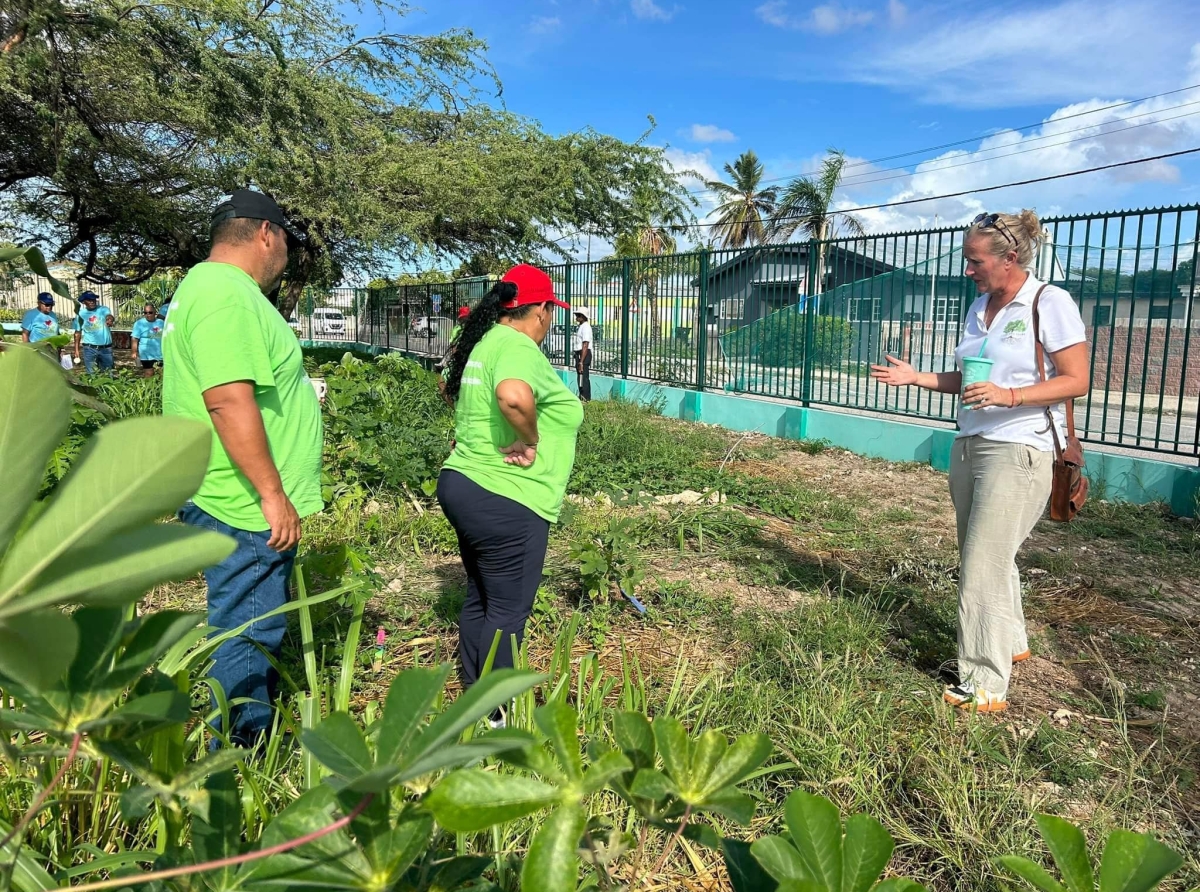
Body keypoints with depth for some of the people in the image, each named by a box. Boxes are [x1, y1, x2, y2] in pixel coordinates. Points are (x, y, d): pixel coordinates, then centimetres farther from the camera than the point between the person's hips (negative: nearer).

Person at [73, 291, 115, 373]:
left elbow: (110, 316, -25)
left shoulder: (103, 309, -2)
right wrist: (76, 349, 4)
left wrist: (110, 319, -51)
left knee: (108, 373, 11)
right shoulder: (80, 314, 2)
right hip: (89, 348, 0)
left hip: (106, 348, 0)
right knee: (91, 374, 1)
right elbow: (78, 332, 8)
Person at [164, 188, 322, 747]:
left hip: (242, 506, 11)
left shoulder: (212, 286, 18)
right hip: (245, 510, -11)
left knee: (255, 634, 21)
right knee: (247, 641, 0)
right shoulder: (228, 295, -18)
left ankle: (255, 740, 35)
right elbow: (228, 399, -27)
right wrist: (272, 493, -24)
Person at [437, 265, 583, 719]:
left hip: (463, 483, 10)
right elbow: (514, 396, -40)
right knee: (508, 610, 3)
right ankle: (496, 715, 15)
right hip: (504, 501, -10)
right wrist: (531, 440, -24)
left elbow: (452, 388, 30)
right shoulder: (519, 347, -18)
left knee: (480, 599, 21)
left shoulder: (486, 341, 13)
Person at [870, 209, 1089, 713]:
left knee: (983, 566, -10)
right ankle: (1010, 644, 37)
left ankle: (985, 684, -1)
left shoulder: (1049, 303, -9)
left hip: (1018, 451, -7)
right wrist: (915, 377, 4)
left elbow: (1077, 381, -12)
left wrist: (1009, 396, -24)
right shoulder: (979, 307, 12)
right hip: (969, 446, 8)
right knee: (986, 557, 17)